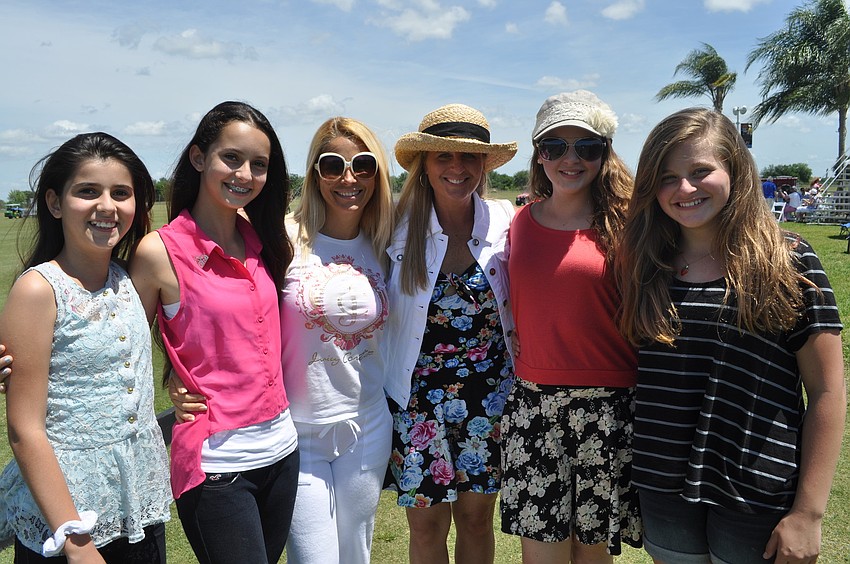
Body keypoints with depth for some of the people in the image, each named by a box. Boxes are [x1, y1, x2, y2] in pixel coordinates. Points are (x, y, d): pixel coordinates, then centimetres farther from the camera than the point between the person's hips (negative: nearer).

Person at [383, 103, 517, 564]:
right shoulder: (399, 227, -8)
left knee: (476, 517, 15)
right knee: (427, 525, 11)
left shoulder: (504, 222, -5)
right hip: (419, 397, -1)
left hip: (490, 394, 1)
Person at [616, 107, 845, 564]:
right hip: (662, 490, 3)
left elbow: (826, 392, -8)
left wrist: (808, 513, -9)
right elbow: (634, 374, 6)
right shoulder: (644, 265, 1)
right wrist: (627, 483, 0)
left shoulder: (787, 260, -8)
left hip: (757, 498, -3)